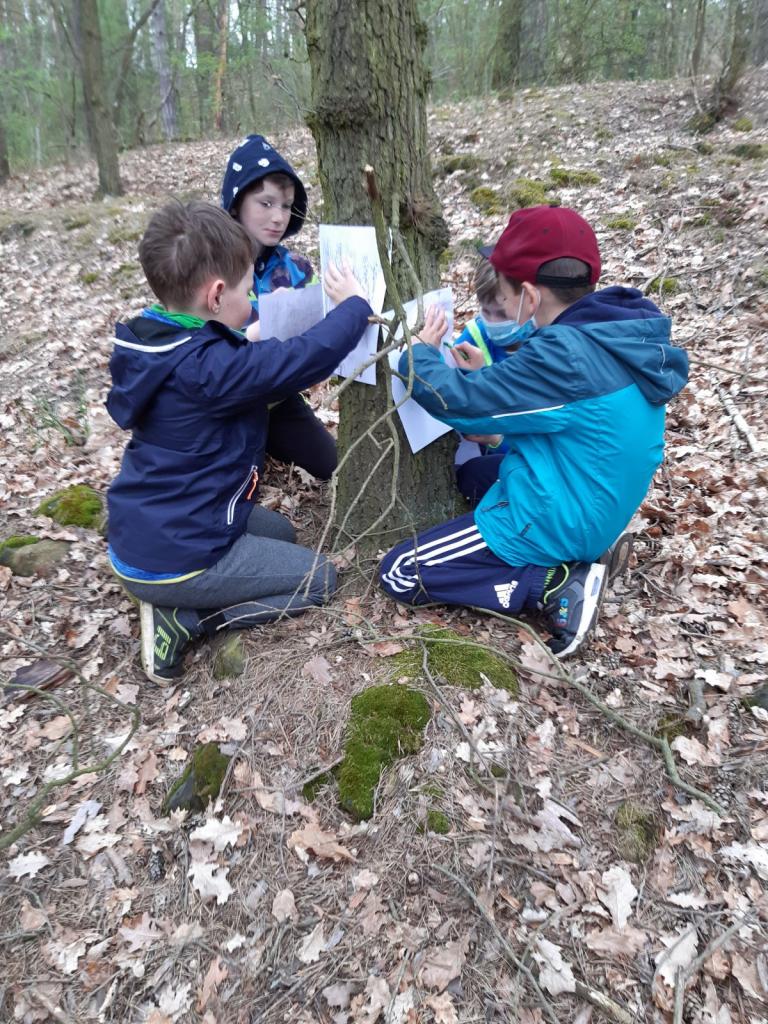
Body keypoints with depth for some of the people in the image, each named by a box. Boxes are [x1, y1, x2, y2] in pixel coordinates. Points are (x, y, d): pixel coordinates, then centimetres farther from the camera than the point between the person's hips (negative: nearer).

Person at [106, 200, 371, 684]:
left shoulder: (159, 347, 0)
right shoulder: (207, 368, -28)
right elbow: (309, 357, -29)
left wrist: (258, 339, 8)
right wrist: (355, 305, -12)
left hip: (141, 535, 9)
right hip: (172, 560, -9)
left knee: (280, 531, 26)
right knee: (319, 578, 5)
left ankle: (176, 602, 11)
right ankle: (184, 618, -1)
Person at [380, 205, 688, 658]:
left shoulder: (564, 356, -27)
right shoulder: (626, 334, -1)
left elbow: (458, 401, -21)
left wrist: (420, 354, -3)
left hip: (553, 523, -9)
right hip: (597, 509, 9)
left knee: (399, 575, -3)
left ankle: (557, 586, -8)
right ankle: (582, 554, 11)